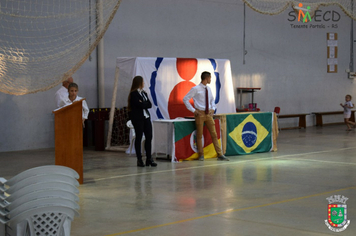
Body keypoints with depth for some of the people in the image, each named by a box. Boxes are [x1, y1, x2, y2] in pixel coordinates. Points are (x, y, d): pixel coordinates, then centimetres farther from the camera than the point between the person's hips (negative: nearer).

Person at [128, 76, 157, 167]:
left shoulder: (144, 93, 17)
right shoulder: (133, 94, -7)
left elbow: (149, 105, 6)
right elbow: (140, 105, -18)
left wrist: (143, 104, -9)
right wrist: (146, 104, -2)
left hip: (146, 117, 7)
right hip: (138, 118, -7)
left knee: (149, 137, 1)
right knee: (139, 137, -2)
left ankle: (149, 158, 5)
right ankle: (139, 159, 3)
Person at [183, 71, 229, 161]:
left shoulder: (208, 89, 10)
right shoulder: (196, 89, -9)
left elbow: (212, 100, 25)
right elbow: (185, 99, -7)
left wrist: (213, 108, 6)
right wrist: (193, 110, -10)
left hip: (208, 113, 5)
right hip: (200, 113, -5)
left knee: (214, 134, 3)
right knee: (199, 135, 3)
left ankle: (220, 155, 4)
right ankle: (201, 155, 12)